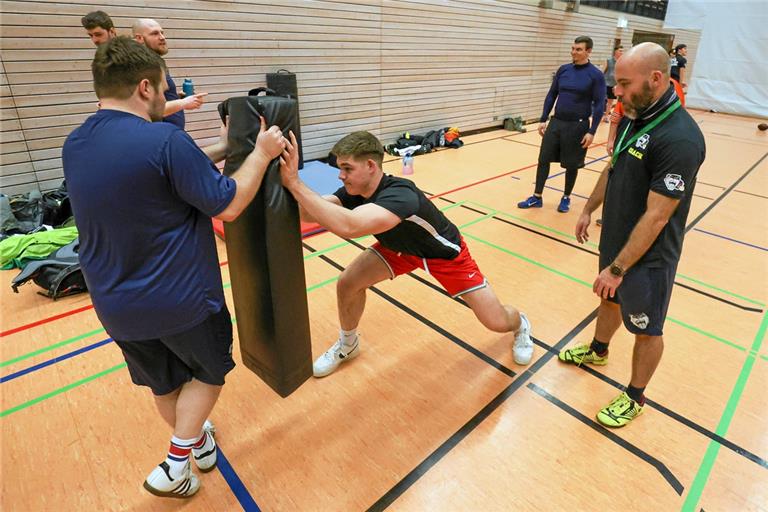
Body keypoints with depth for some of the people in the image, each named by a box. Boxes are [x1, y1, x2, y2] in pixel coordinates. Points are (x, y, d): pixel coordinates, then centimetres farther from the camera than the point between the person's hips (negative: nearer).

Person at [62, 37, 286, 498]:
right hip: (181, 300, -6)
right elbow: (228, 206, -17)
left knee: (164, 383, 27)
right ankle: (176, 464, 20)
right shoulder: (165, 139, -22)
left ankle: (200, 443, 49)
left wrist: (220, 150, 15)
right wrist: (261, 154, -5)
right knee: (209, 371, 23)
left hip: (116, 306, 7)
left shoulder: (75, 145, 2)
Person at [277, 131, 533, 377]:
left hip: (445, 252, -5)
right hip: (401, 247, 6)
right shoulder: (354, 191, -21)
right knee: (347, 283, -9)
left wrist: (294, 182, -59)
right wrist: (290, 180, -52)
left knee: (497, 322, -5)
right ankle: (347, 344, 20)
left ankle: (521, 325, 36)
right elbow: (307, 213, -33)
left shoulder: (400, 194, -44)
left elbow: (348, 227, -61)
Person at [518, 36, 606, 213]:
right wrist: (543, 120, 5)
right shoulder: (563, 70, 5)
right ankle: (537, 198, 12)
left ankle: (566, 198, 24)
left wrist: (592, 131, -13)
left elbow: (599, 105, -7)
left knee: (571, 165, 6)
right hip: (556, 123, 4)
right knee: (543, 160, 2)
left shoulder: (596, 75, -7)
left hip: (577, 126, -4)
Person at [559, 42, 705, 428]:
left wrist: (618, 268, -23)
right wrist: (588, 209, 18)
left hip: (647, 257, -8)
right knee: (611, 300, 29)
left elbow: (655, 217, -27)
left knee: (646, 330, 13)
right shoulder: (634, 116, -1)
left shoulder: (679, 139, -28)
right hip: (616, 240, 8)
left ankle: (635, 397, 34)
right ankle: (598, 350, 55)